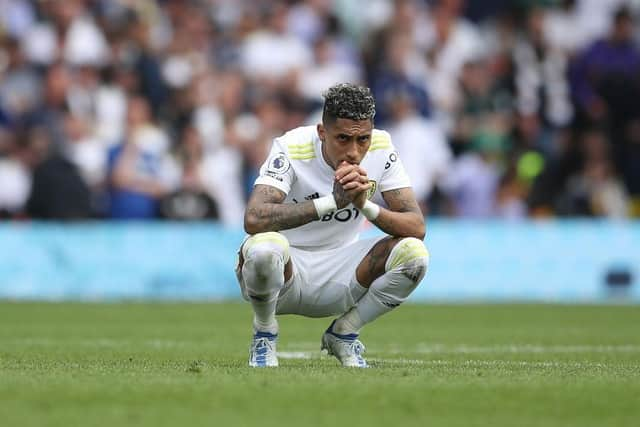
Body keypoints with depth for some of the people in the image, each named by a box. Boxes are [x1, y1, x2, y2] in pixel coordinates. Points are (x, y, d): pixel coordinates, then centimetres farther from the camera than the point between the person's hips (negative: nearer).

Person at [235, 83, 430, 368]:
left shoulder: (381, 149, -10)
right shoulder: (291, 149, -22)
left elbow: (417, 227, -15)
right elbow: (254, 219, -37)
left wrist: (366, 206, -33)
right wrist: (331, 202, -39)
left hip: (338, 275, 4)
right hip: (284, 270, -4)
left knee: (413, 253, -21)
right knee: (265, 246, -39)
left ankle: (343, 334, 3)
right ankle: (264, 334, -6)